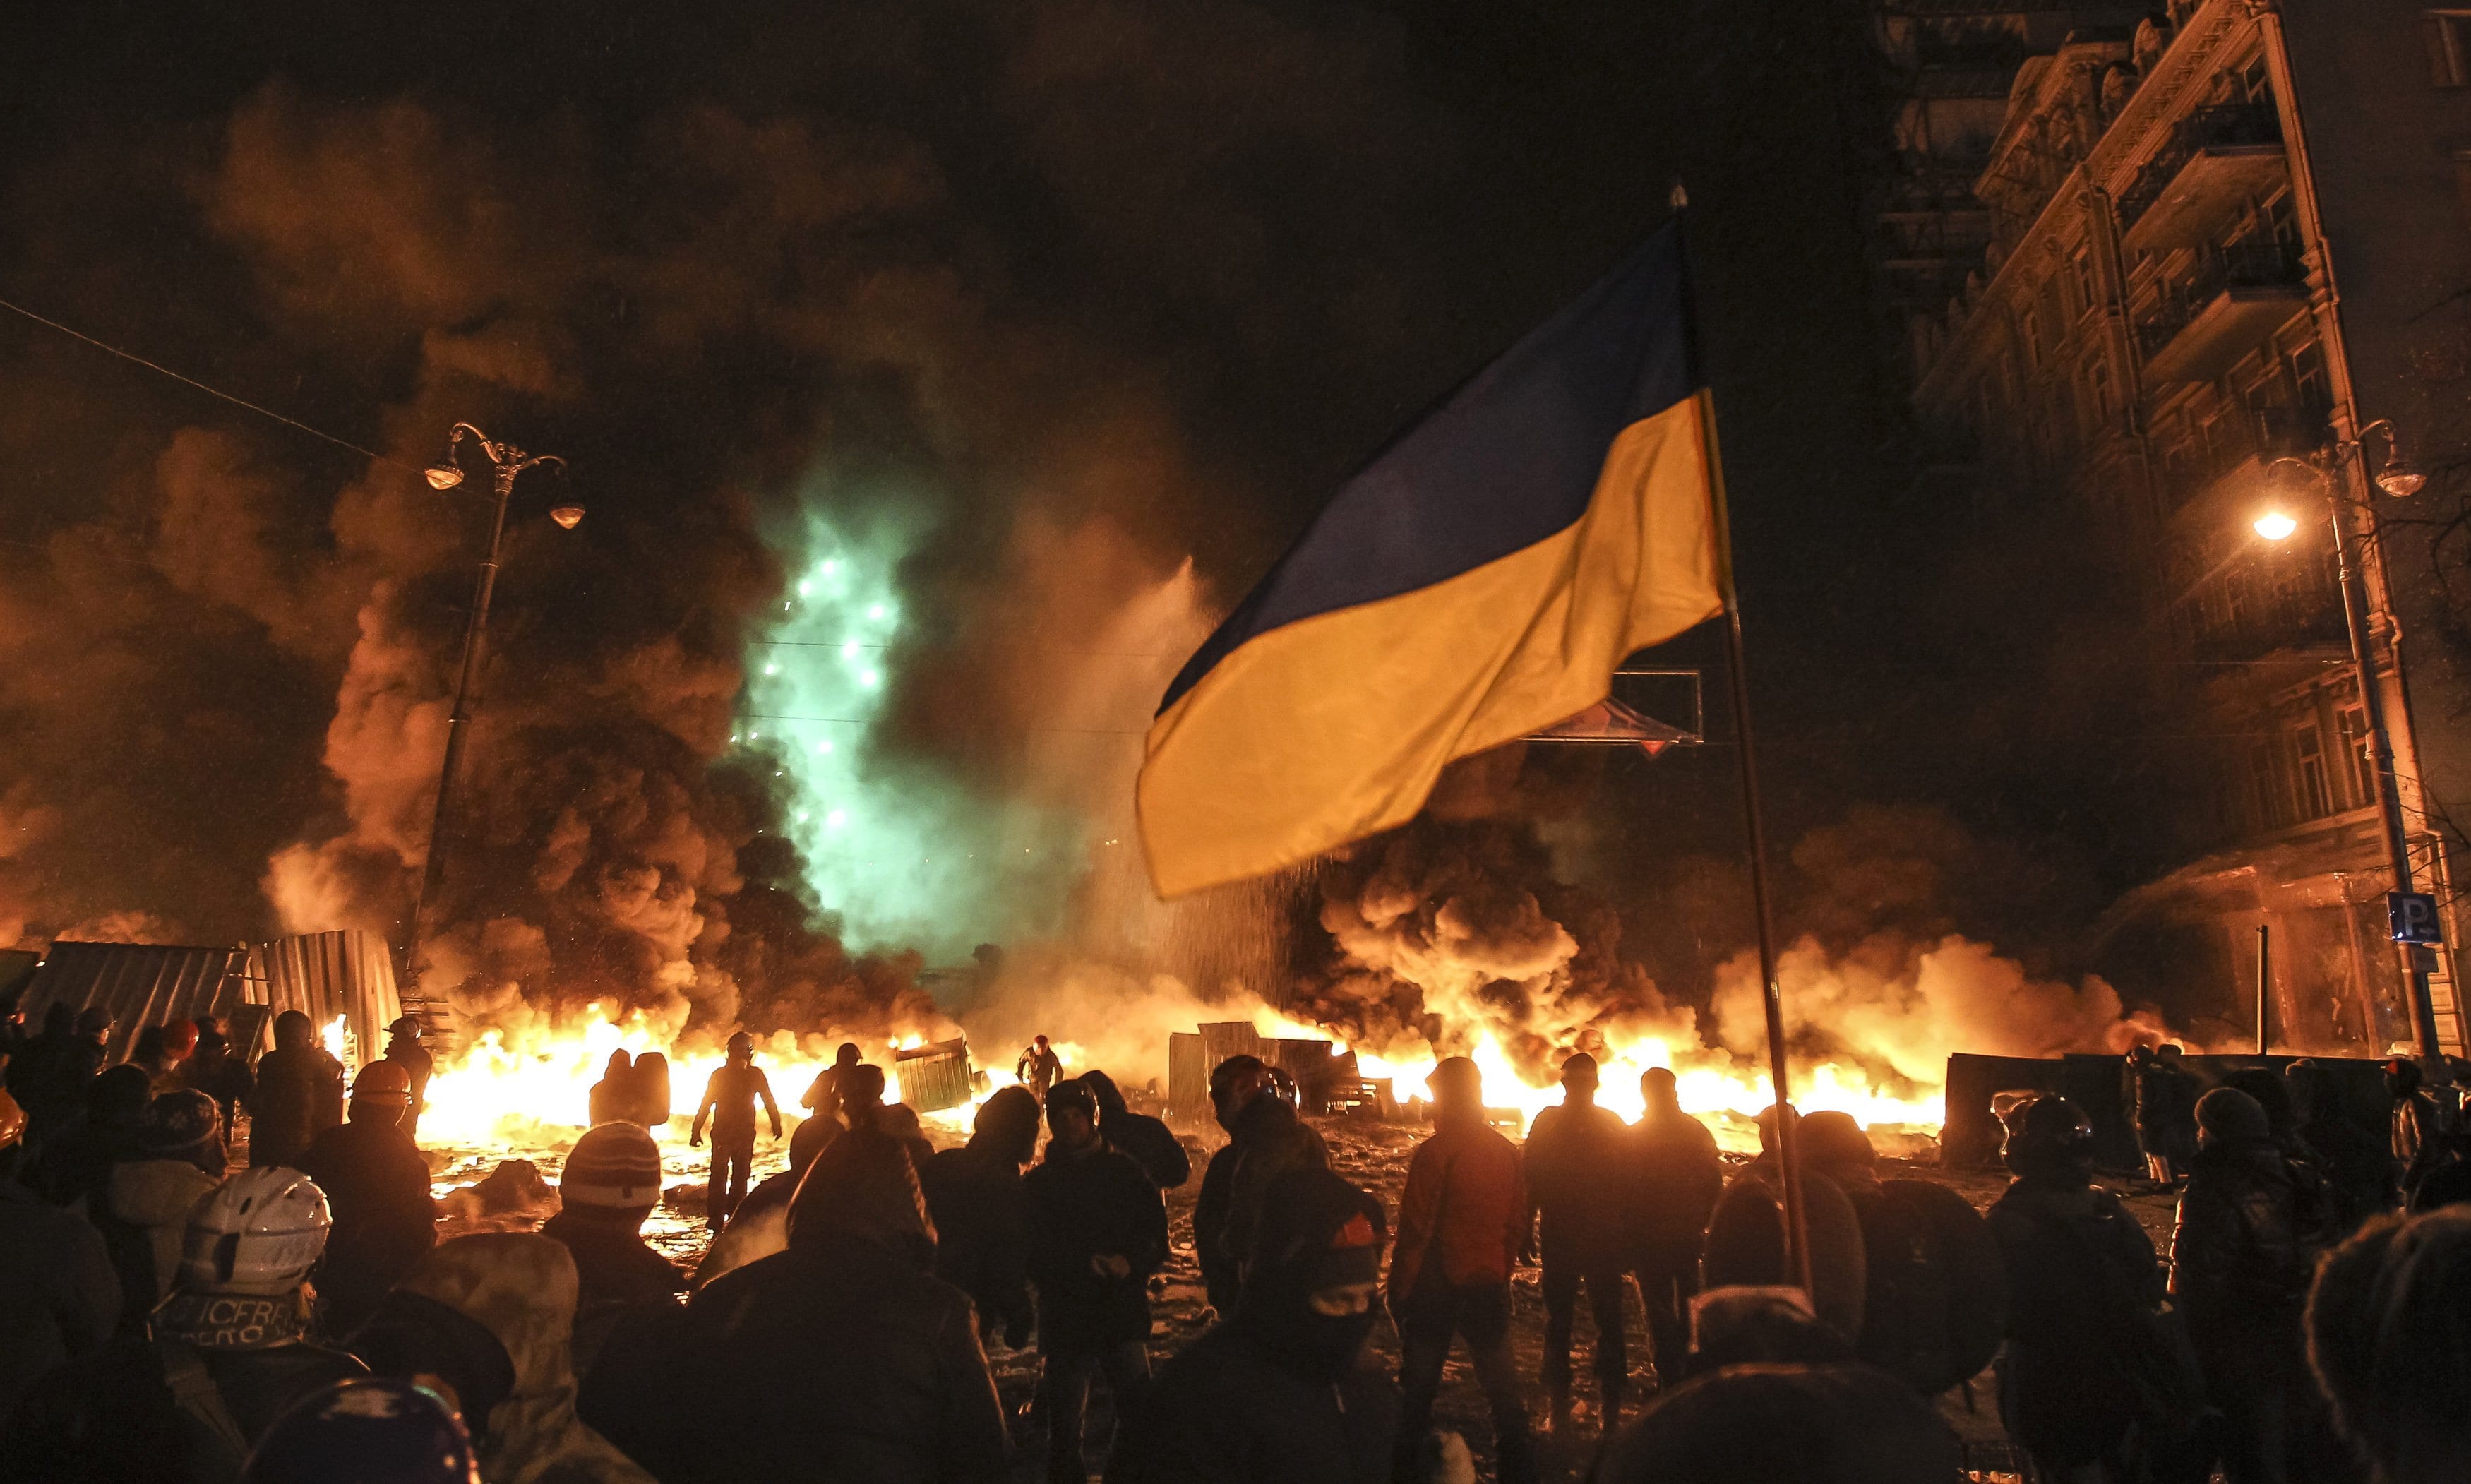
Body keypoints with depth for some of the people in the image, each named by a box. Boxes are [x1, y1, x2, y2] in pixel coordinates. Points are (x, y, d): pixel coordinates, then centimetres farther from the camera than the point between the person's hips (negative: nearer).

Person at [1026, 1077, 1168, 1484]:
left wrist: (1130, 1263, -19)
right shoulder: (1036, 1184, 5)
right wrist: (1083, 1267, -19)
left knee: (1141, 1415, 0)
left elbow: (1156, 1236, 1)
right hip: (1064, 1319, 0)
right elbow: (1033, 1253, -4)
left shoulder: (1125, 1172, 4)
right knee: (1064, 1424, 7)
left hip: (1125, 1314, 0)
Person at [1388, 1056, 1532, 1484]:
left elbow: (1414, 1230, -16)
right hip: (1490, 1285, 4)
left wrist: (1398, 1289, -6)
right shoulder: (1507, 1151, 0)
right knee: (1500, 1380, 17)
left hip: (1437, 1286, -4)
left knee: (1419, 1384, 11)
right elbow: (1518, 1225, 7)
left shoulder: (1434, 1152, -17)